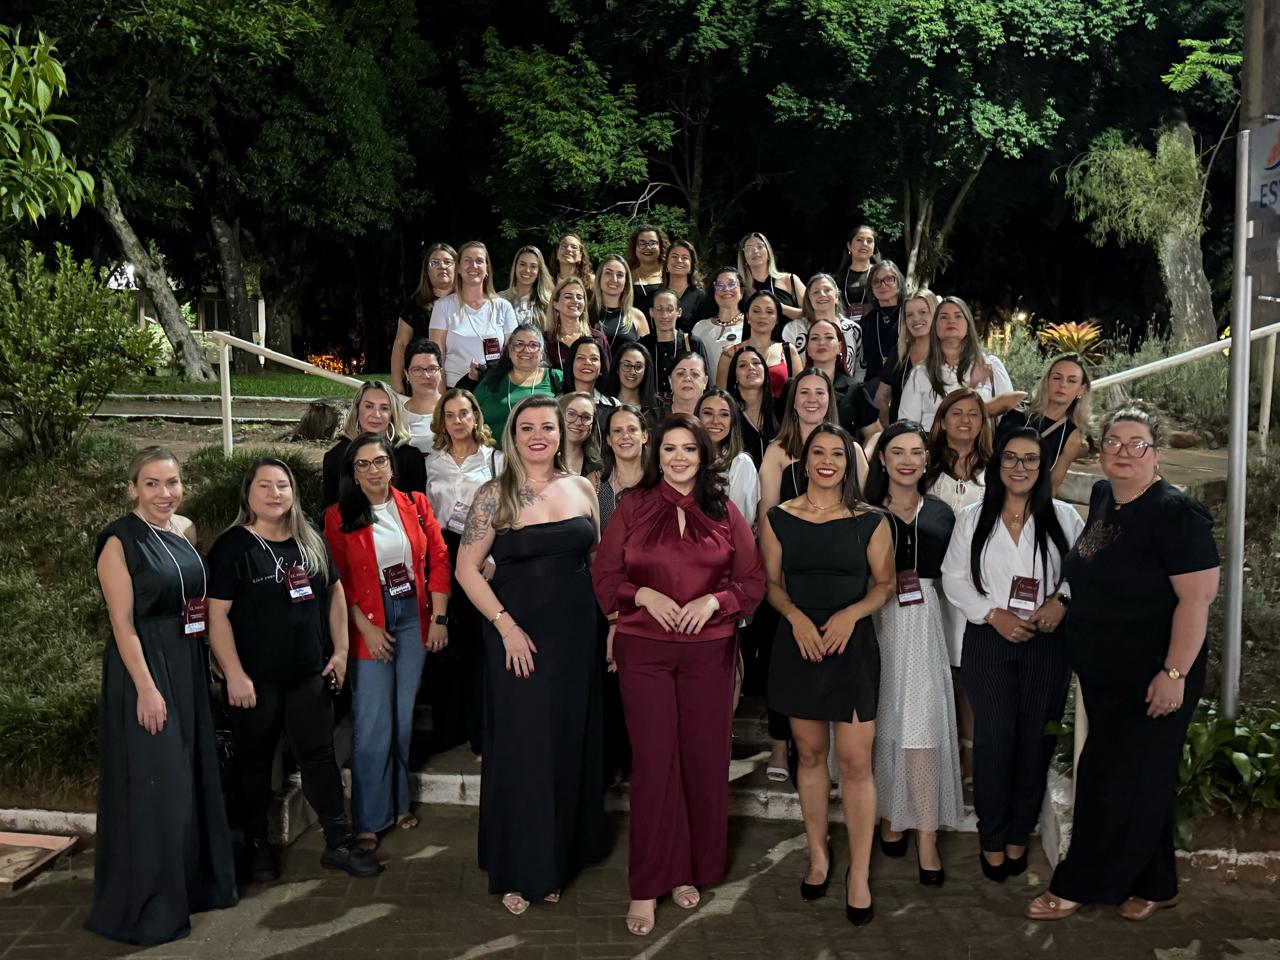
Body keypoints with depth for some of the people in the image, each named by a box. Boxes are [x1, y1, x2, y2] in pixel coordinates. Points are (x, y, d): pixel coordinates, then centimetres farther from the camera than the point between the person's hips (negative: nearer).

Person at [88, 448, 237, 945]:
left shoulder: (186, 530, 7)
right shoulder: (119, 541, -12)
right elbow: (123, 624, -15)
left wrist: (194, 668, 10)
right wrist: (147, 688, -18)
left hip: (188, 666, 7)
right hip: (143, 667, -7)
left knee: (194, 777, 15)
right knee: (153, 785, -2)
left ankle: (196, 881, 31)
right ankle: (146, 904, 13)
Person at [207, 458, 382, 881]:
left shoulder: (311, 540, 6)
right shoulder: (232, 546, -10)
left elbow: (334, 593, 14)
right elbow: (217, 615, -13)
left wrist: (340, 650, 7)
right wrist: (235, 675, -17)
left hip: (310, 673, 4)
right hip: (257, 679, -4)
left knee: (320, 756, 9)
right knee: (255, 761, 11)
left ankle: (339, 843, 16)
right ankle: (257, 846, 27)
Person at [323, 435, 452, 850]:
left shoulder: (416, 505, 5)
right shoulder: (338, 517, -1)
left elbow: (439, 559, 3)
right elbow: (338, 580, -4)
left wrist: (439, 617, -4)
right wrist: (365, 627, -11)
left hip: (414, 617, 3)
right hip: (369, 623, -3)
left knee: (404, 717, 12)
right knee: (373, 724, -2)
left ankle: (399, 802, 28)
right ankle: (370, 818, 10)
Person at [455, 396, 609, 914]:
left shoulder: (582, 488, 4)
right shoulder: (494, 495, -7)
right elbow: (467, 568, -7)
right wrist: (505, 626, -14)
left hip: (577, 633, 4)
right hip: (518, 636, -4)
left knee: (571, 744, 12)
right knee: (522, 749, 3)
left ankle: (561, 855, 30)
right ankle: (519, 869, 20)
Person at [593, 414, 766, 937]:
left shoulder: (725, 513, 5)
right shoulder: (632, 507, 2)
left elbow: (752, 581, 5)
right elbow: (605, 575, 3)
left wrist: (713, 601, -12)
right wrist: (643, 594, -14)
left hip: (708, 652, 2)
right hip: (643, 649, -1)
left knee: (704, 758, 7)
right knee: (652, 761, 0)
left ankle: (690, 871, 26)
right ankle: (648, 885, 11)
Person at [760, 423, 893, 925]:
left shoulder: (870, 521, 1)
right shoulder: (779, 518, 3)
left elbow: (885, 584, 3)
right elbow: (770, 582, 5)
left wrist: (851, 613, -14)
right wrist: (796, 617, -12)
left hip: (853, 643, -1)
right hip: (798, 642, 2)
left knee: (855, 761, -2)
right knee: (810, 753, 11)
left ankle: (859, 873, 10)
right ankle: (818, 854, 27)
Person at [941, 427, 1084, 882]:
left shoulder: (1064, 517, 4)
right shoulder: (973, 518, 4)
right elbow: (954, 578, 2)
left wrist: (1063, 599, -13)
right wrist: (993, 615, -9)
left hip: (1046, 642, 1)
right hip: (988, 639, 0)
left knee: (1035, 739, 5)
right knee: (994, 738, -2)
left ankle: (1018, 835, 22)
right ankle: (992, 840, 13)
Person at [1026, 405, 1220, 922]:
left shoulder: (1175, 513, -17)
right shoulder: (1102, 497, 6)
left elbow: (1198, 595, -22)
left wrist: (1174, 673, -24)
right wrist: (1060, 604, 11)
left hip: (1151, 679, -8)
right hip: (1102, 671, 8)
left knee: (1112, 777, 2)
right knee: (1141, 775, 17)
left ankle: (1076, 885, 15)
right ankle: (1154, 886, 31)